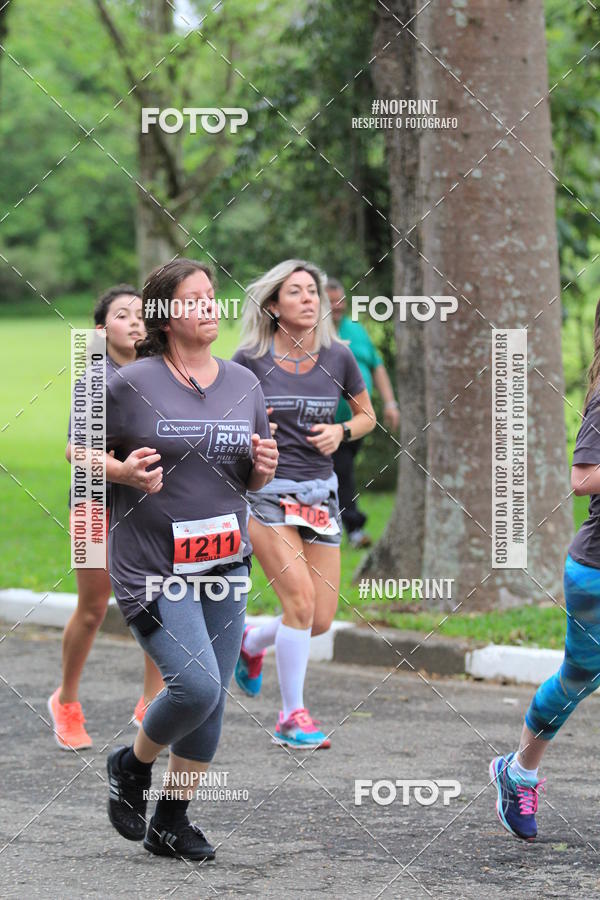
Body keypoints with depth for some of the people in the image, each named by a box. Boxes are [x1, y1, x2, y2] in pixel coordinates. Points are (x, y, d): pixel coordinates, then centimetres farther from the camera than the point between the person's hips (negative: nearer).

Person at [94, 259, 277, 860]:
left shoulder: (243, 383, 8)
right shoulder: (132, 384, -8)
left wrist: (264, 467, -6)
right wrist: (123, 471, -16)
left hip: (225, 562, 6)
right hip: (152, 565, -6)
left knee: (212, 700, 6)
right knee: (196, 686, -18)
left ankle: (171, 822, 21)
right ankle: (131, 766, 12)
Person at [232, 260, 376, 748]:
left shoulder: (337, 356, 0)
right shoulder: (252, 359, -7)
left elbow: (368, 416, 14)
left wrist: (342, 432, -6)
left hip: (320, 493, 4)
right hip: (266, 490, -4)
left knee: (321, 620, 2)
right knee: (300, 599, -18)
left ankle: (251, 643, 34)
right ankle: (292, 716, -4)